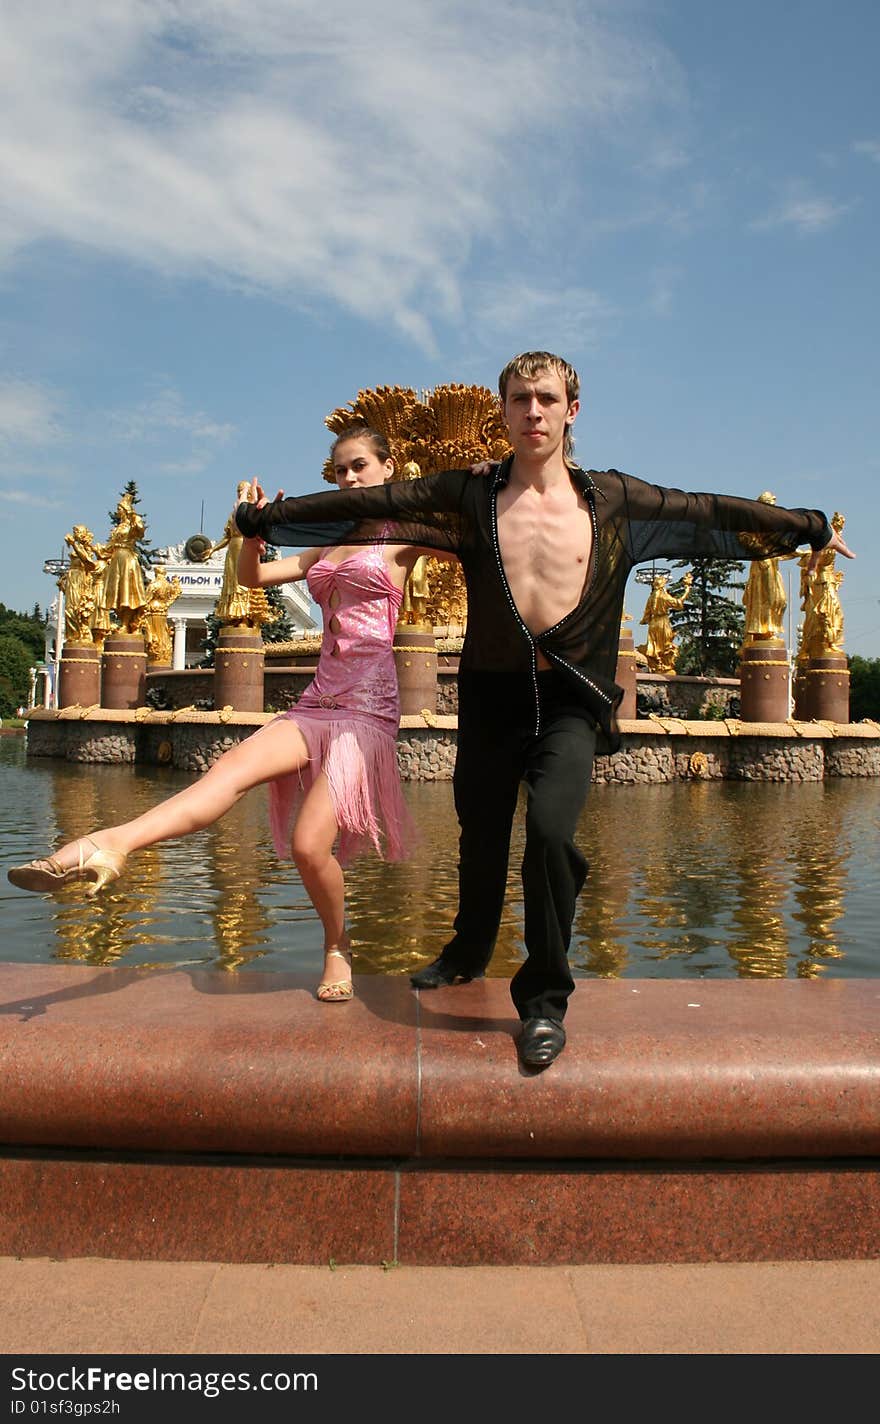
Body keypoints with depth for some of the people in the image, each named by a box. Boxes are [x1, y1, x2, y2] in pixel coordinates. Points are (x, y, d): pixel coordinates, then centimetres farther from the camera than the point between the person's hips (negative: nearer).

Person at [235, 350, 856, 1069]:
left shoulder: (613, 499, 4)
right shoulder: (469, 496, 2)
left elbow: (709, 511, 12)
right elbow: (367, 503, 4)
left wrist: (810, 526, 21)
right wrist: (265, 517, 6)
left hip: (570, 698, -1)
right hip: (491, 692, 2)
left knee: (550, 828, -23)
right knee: (481, 835, 15)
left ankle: (544, 999, -2)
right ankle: (470, 950, 46)